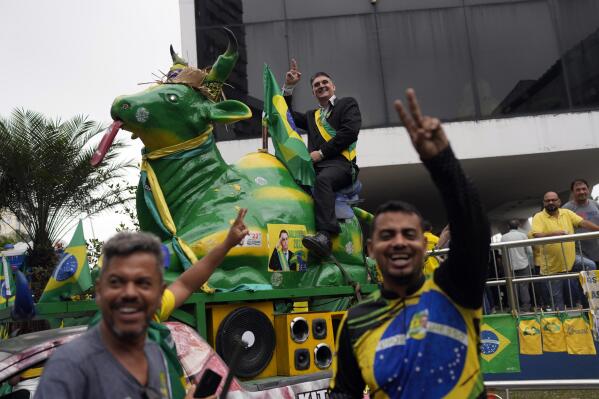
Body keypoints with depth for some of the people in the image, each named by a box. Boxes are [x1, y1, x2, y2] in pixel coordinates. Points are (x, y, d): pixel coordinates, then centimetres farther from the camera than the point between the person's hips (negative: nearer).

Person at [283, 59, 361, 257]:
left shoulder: (348, 103, 18)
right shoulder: (311, 116, 36)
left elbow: (350, 131, 1)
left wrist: (321, 152, -5)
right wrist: (288, 87, 22)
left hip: (340, 162, -6)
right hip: (316, 166, 6)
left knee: (322, 180, -40)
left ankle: (324, 235, -53)